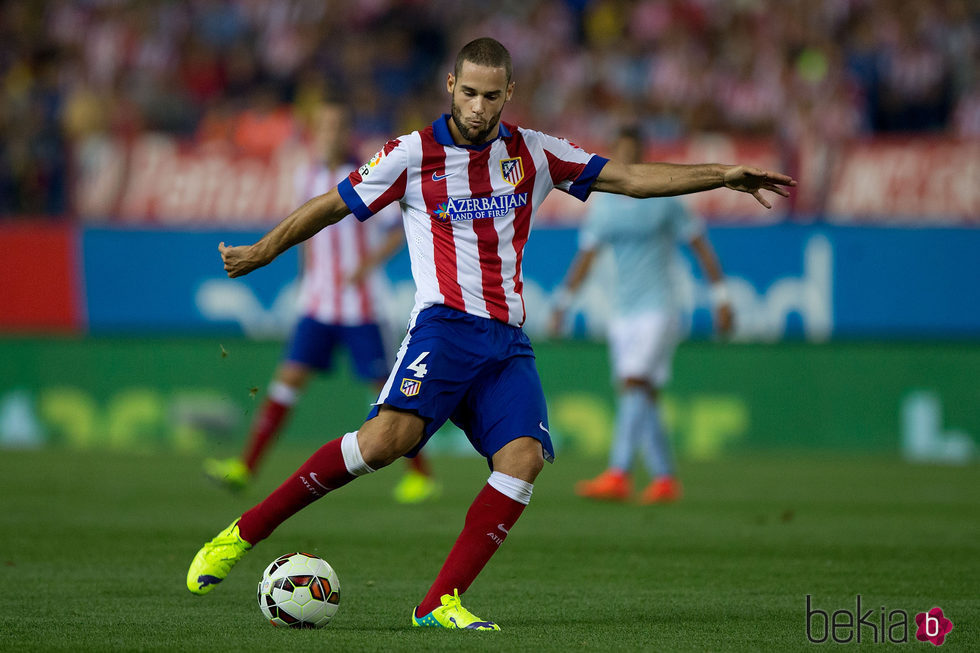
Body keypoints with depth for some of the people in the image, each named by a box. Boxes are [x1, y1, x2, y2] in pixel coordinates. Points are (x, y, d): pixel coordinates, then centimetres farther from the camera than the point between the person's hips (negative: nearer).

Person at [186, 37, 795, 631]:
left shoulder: (533, 153, 12)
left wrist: (722, 175, 4)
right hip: (445, 325, -4)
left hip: (508, 340, 4)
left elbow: (632, 177, 12)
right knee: (389, 435, -29)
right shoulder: (413, 155, 3)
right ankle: (244, 532, -20)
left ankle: (441, 603, -18)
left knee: (524, 457, -20)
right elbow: (332, 206, 13)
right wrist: (260, 252, 18)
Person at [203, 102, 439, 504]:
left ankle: (421, 475, 11)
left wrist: (367, 265, -19)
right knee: (289, 377, -4)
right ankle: (246, 466, -6)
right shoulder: (308, 179, 8)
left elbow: (398, 232, -8)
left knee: (385, 387, -1)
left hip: (360, 306, -5)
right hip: (318, 302, 5)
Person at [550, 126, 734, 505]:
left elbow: (700, 245, -1)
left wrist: (721, 298, -3)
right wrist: (562, 303, 8)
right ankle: (665, 480, 9)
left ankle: (618, 476, -26)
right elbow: (585, 257, 16)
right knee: (642, 401, 3)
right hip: (622, 314, 6)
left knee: (635, 387, -18)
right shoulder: (603, 205, 11)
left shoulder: (663, 200, -4)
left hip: (656, 312, -6)